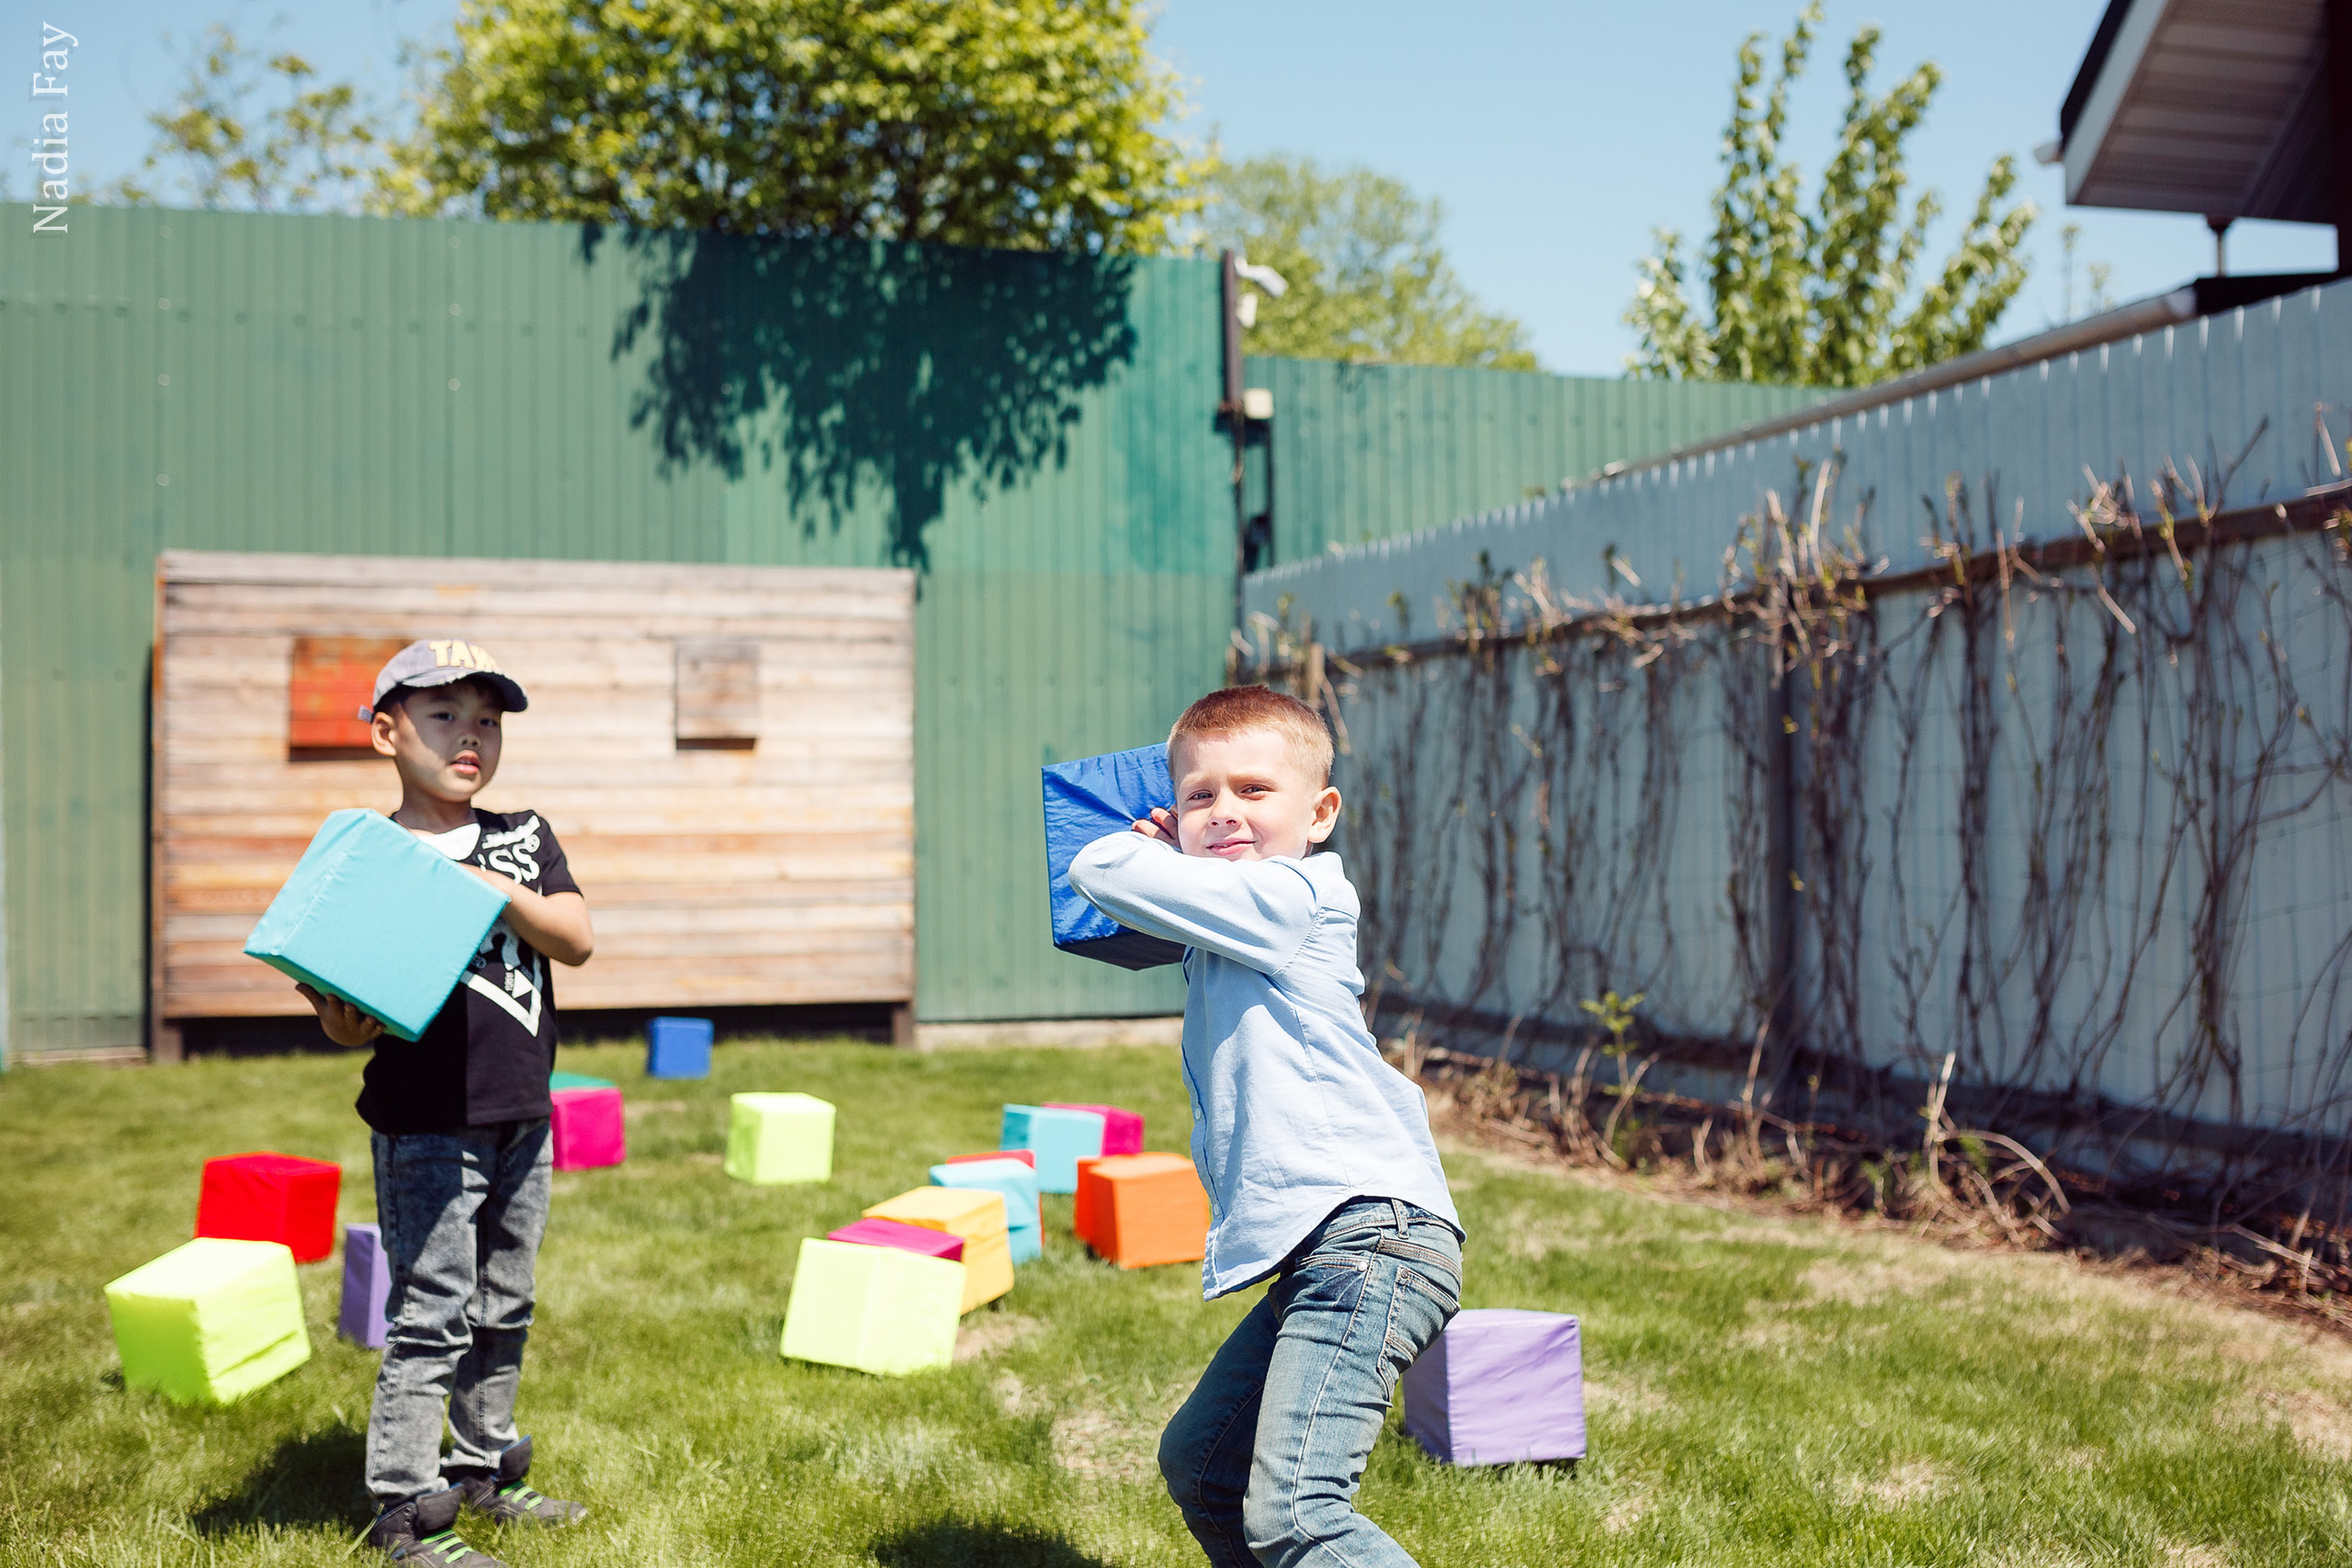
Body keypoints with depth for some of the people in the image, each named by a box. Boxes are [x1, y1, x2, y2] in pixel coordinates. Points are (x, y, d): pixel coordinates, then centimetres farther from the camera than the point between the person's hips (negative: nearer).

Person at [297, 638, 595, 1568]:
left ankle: (484, 1472, 30)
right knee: (432, 1315, -4)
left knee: (504, 1310, 15)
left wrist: (497, 889, -17)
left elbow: (578, 940, -4)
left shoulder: (524, 838, 9)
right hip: (424, 1130, -5)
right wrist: (341, 1020, -27)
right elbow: (353, 1019, -4)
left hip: (522, 1118, 5)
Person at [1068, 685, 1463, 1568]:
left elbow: (1100, 873, -10)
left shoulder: (1286, 896, -8)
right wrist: (1168, 844, 22)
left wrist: (1146, 850, 11)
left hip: (1369, 1230, -11)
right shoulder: (1229, 932, 20)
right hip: (1319, 1253, 11)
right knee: (1197, 1463, 23)